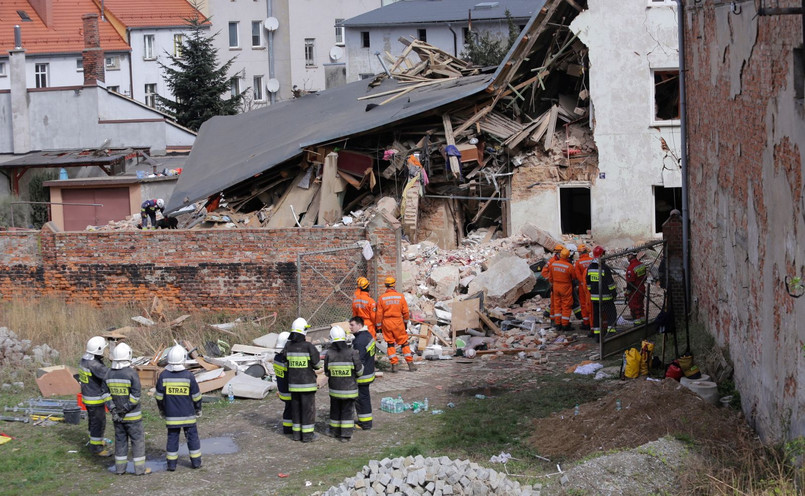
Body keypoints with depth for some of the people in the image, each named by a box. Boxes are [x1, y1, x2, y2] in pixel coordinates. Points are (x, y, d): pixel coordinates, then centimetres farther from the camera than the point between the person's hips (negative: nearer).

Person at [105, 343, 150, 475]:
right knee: (138, 440, 5)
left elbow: (106, 394, 1)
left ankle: (120, 468, 17)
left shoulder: (110, 374, 2)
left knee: (120, 440, 14)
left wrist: (113, 410, -4)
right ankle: (140, 468, 8)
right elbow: (136, 395, -22)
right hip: (132, 415, -5)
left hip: (117, 415, 5)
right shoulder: (132, 373, -16)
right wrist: (125, 410, -16)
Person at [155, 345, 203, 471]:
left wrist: (162, 410, 16)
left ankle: (171, 464, 12)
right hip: (188, 414, -1)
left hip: (171, 415, 1)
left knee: (172, 437, 10)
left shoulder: (163, 376, -7)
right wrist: (198, 409, 12)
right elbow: (196, 396, -4)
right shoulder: (188, 376, -12)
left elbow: (159, 397, 1)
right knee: (192, 436, 10)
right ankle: (196, 462, 16)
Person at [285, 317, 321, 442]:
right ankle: (307, 434, 6)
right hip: (307, 383, -4)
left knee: (296, 407, 14)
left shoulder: (288, 346, -2)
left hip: (293, 383, 5)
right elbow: (317, 364, -9)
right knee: (308, 407, 4)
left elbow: (287, 362, -1)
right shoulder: (309, 347, -15)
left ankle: (297, 432, 18)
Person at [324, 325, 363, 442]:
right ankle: (346, 435, 6)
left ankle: (335, 432, 27)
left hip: (334, 389, 2)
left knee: (335, 410, 17)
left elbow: (327, 372, -1)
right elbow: (359, 371, -9)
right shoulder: (352, 353, -15)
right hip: (349, 389, -2)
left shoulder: (329, 354, -10)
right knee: (347, 411, 7)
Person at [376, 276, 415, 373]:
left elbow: (379, 314, -2)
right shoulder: (400, 296, -3)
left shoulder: (382, 298, -4)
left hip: (386, 323, 0)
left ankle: (394, 365, 3)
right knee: (404, 343, 8)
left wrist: (379, 325, 6)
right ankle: (410, 364, 7)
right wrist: (405, 321, 17)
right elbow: (405, 311, 3)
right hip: (398, 322, 0)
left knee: (390, 344, 7)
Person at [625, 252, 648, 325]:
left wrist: (627, 293, -16)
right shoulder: (641, 264, 1)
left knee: (634, 306, 1)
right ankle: (643, 320, 31)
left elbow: (630, 282, -23)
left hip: (634, 291, -8)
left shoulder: (631, 268, -25)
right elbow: (644, 277, 13)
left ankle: (637, 322, 2)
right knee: (640, 305, 21)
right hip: (642, 289, 8)